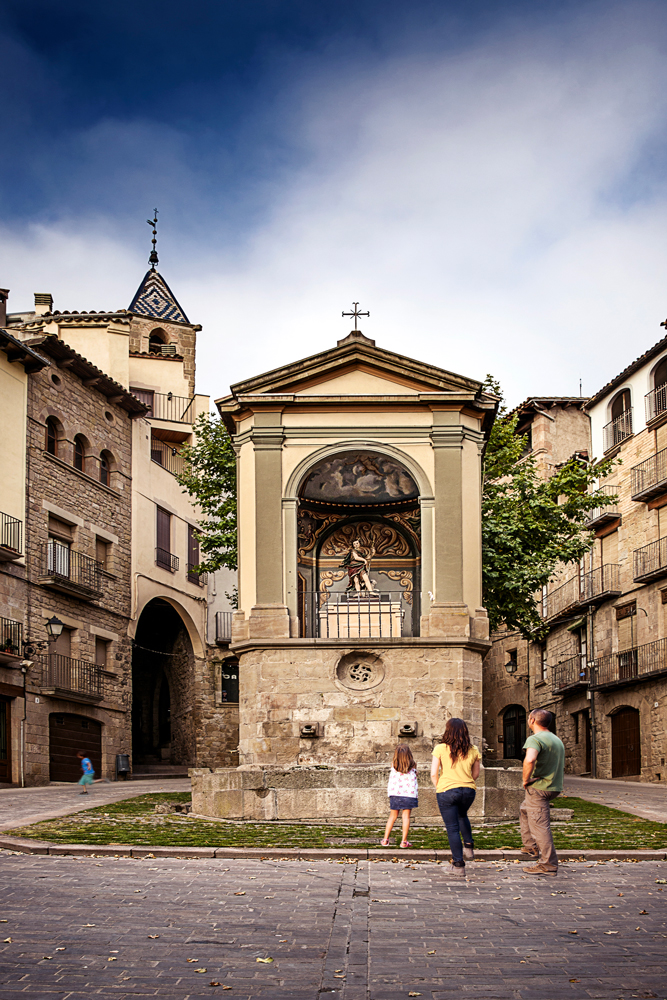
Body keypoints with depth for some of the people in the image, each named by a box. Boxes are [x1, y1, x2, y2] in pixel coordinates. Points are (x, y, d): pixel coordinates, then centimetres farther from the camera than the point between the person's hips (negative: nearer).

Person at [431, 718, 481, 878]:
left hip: (446, 791, -4)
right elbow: (476, 774, 10)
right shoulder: (473, 751, 1)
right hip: (468, 791, 4)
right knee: (462, 815, 34)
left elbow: (434, 774, -8)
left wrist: (438, 787, 9)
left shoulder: (440, 749, -9)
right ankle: (469, 847, 27)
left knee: (452, 828, 2)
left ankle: (459, 865, 2)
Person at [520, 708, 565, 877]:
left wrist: (526, 780, -19)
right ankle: (531, 847, 28)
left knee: (540, 826, -5)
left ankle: (548, 865, -4)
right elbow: (560, 763, 27)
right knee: (525, 811, 29)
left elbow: (530, 760, -37)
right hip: (554, 786, 10)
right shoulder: (557, 740, 14)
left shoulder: (535, 739, -17)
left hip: (539, 787, -10)